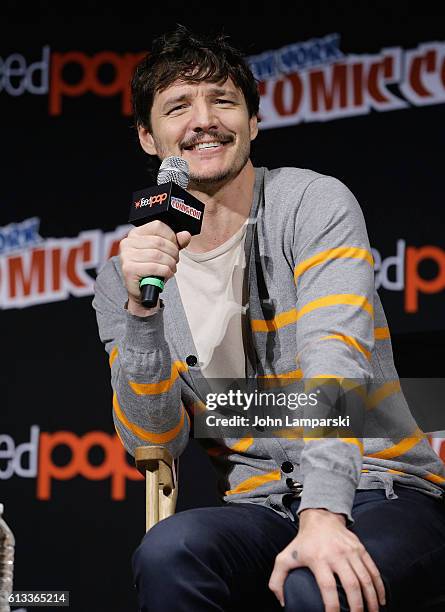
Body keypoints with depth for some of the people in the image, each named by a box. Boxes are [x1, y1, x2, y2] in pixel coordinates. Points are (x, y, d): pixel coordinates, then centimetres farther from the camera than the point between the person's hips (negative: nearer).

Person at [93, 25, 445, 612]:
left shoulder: (314, 202, -3)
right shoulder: (125, 277, 7)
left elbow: (335, 359, -18)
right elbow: (155, 442, -1)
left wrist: (325, 516, -32)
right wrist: (141, 309, -17)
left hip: (382, 492, -2)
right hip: (260, 507, 3)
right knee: (167, 552, -31)